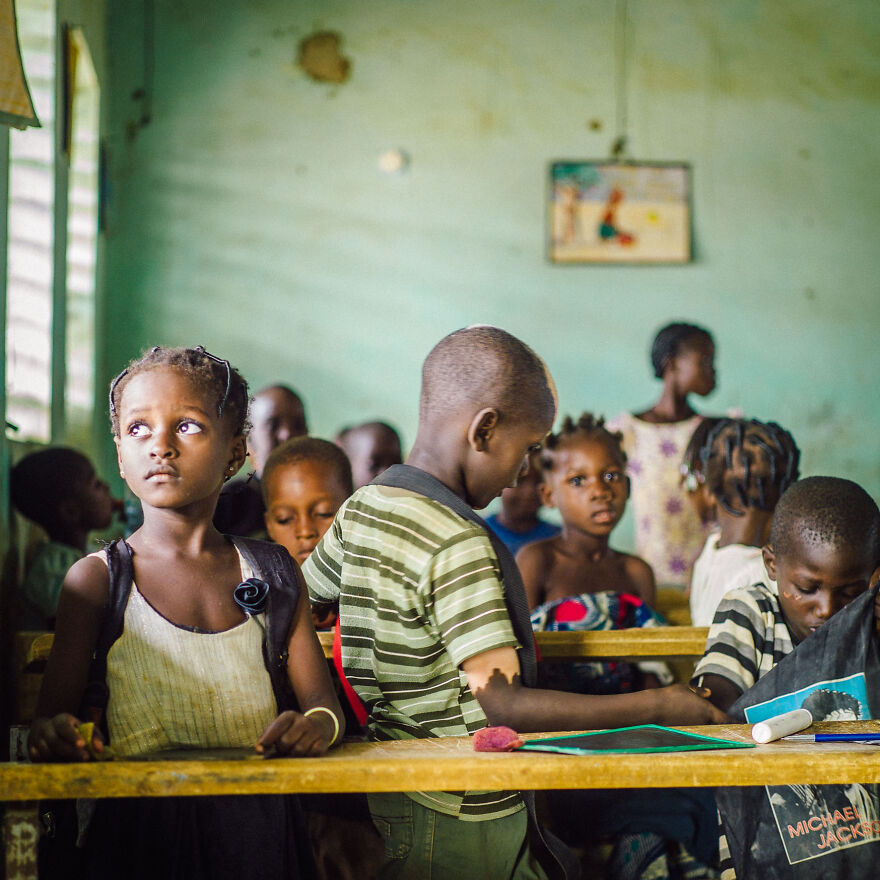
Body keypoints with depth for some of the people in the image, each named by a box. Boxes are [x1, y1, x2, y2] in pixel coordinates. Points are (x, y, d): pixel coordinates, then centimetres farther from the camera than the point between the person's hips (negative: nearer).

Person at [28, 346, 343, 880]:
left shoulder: (273, 574, 10)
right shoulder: (97, 579, 3)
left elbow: (322, 699, 9)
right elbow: (54, 710, 2)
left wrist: (319, 724, -15)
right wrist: (54, 734, -23)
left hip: (260, 834, 2)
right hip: (141, 831, -2)